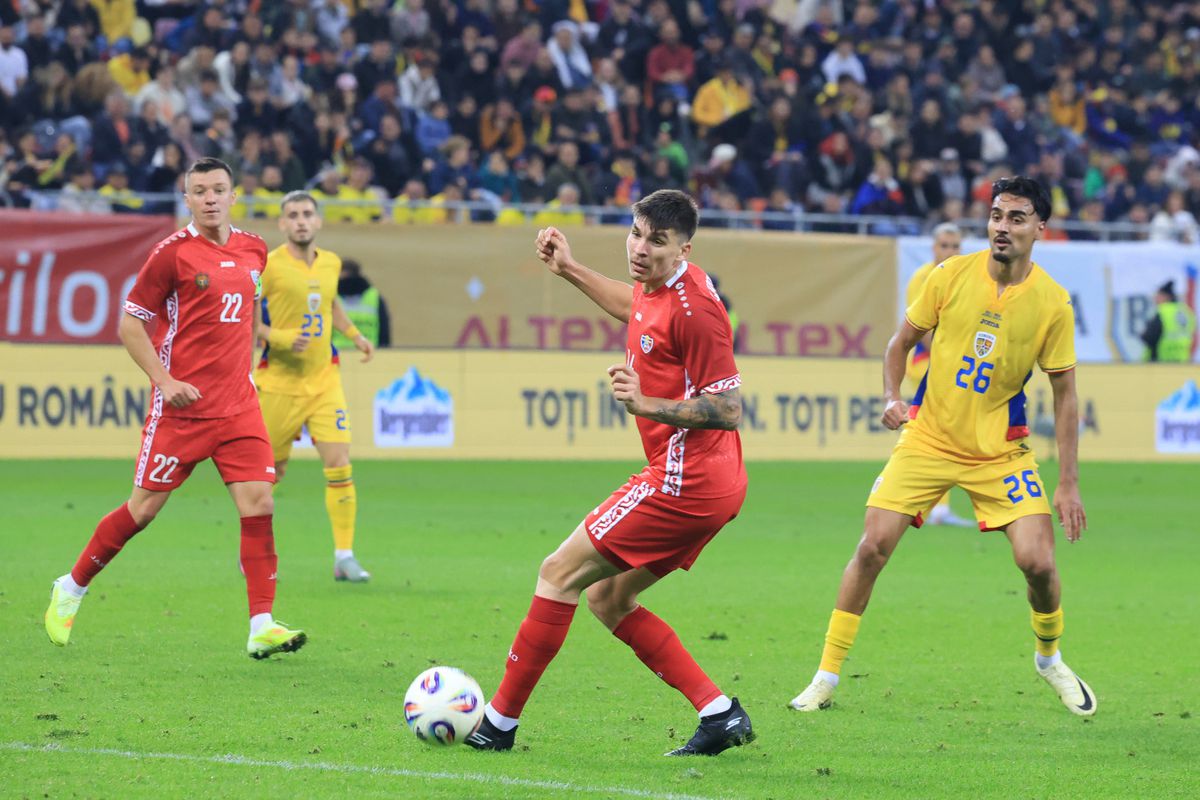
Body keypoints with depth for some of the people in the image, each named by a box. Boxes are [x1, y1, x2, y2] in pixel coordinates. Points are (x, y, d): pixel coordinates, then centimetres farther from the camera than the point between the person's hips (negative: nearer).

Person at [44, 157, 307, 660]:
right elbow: (130, 324, -5)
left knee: (258, 501, -8)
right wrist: (164, 381, -14)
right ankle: (71, 589, 20)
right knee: (144, 507, 0)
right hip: (183, 406, -5)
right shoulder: (174, 252, -8)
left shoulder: (253, 250, 9)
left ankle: (262, 628, -8)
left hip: (238, 405, 5)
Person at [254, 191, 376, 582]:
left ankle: (344, 556, -4)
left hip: (323, 378, 4)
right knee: (271, 469, 6)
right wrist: (277, 337, -22)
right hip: (279, 381, -4)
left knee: (339, 462, -9)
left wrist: (354, 334, 15)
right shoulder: (269, 266, -11)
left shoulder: (331, 263, 7)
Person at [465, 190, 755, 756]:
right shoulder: (658, 287, 9)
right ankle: (720, 714, 11)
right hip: (705, 484, 10)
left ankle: (500, 722, 3)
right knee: (607, 598, 16)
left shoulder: (695, 308, -19)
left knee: (559, 575, -4)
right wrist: (570, 271, 34)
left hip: (684, 482, -10)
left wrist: (646, 405, -28)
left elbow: (728, 411, -20)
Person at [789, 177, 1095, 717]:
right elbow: (902, 341, 6)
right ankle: (826, 678, 3)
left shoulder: (1052, 302, -9)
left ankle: (1050, 659, 19)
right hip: (928, 439, 1)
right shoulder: (951, 276, -7)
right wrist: (892, 397, -13)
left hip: (1001, 450, 0)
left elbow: (1064, 393, -2)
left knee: (1037, 561, -13)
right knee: (873, 547, -9)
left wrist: (1068, 484, -5)